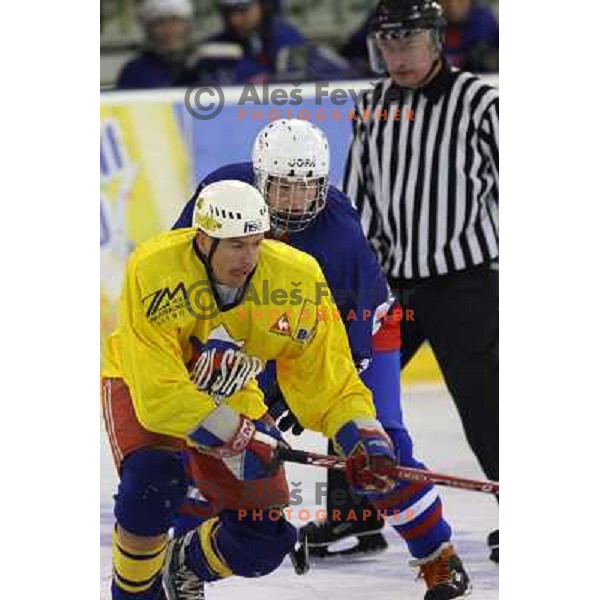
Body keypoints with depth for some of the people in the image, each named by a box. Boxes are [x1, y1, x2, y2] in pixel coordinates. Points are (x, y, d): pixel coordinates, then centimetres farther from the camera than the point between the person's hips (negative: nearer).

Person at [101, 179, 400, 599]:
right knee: (156, 477, -33)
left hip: (231, 398, 4)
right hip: (142, 385, -4)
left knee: (265, 537, -5)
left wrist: (363, 435, -29)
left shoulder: (295, 278, -23)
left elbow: (324, 375, -14)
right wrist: (236, 436, -38)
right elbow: (159, 390, -35)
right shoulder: (154, 270, -33)